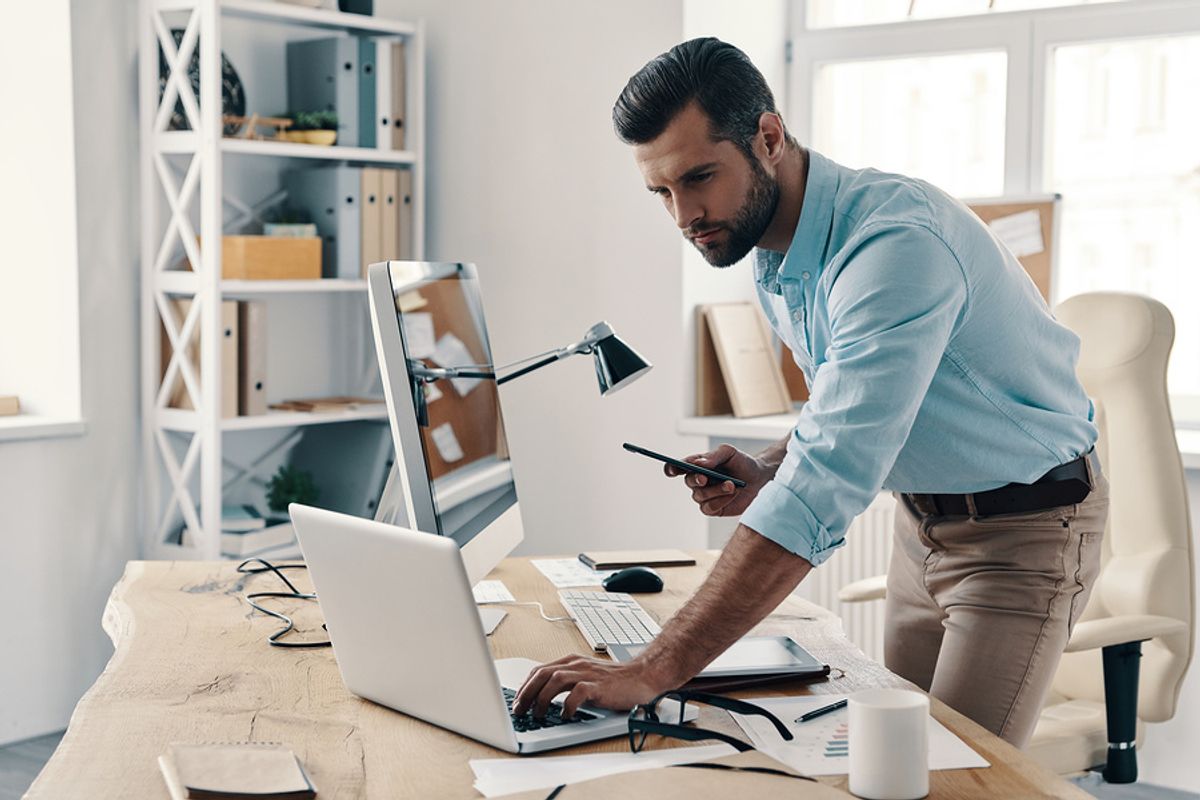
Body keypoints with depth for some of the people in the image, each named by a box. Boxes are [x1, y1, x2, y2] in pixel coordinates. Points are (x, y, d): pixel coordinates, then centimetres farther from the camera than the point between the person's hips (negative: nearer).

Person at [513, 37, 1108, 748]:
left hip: (1025, 524, -8)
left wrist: (652, 672, -44)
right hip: (923, 519, 8)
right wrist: (766, 472, -7)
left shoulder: (894, 241, -32)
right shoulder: (772, 258, -2)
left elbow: (824, 496, -41)